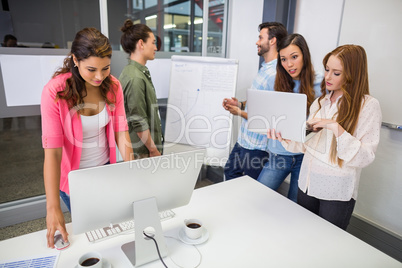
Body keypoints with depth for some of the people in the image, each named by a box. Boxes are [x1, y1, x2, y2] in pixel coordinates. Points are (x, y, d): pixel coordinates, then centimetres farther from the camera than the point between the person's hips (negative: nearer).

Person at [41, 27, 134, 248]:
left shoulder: (113, 86, -11)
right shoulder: (55, 92, -23)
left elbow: (121, 131, -10)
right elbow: (52, 151, -26)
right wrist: (53, 208, -29)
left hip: (107, 169, 3)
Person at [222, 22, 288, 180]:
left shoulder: (275, 74, -23)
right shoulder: (265, 68, 11)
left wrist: (240, 113, -15)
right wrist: (240, 104, 7)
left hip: (257, 146, -10)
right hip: (244, 140, 10)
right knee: (230, 172, 24)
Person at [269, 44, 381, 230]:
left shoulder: (368, 105, -10)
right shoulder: (321, 102, 7)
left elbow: (364, 158, -17)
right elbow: (308, 143, 6)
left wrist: (336, 128, -28)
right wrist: (285, 139, -12)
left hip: (337, 192, -5)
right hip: (307, 183, 5)